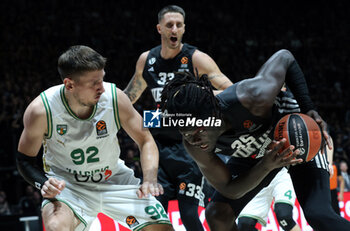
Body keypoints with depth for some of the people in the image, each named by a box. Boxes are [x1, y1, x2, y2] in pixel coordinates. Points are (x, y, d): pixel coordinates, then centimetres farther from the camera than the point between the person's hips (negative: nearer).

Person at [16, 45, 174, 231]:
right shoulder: (41, 110, -22)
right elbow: (24, 160, -8)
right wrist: (44, 184, -28)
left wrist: (149, 179, -22)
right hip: (67, 184, -3)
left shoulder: (114, 97, -18)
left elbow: (146, 141, -5)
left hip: (114, 179, 3)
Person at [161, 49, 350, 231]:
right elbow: (230, 191, -20)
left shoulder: (251, 98, -42)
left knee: (318, 215, -19)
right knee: (217, 215, -10)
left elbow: (285, 57, -22)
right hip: (254, 156, 4)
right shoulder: (194, 146, -28)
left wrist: (308, 109, -26)